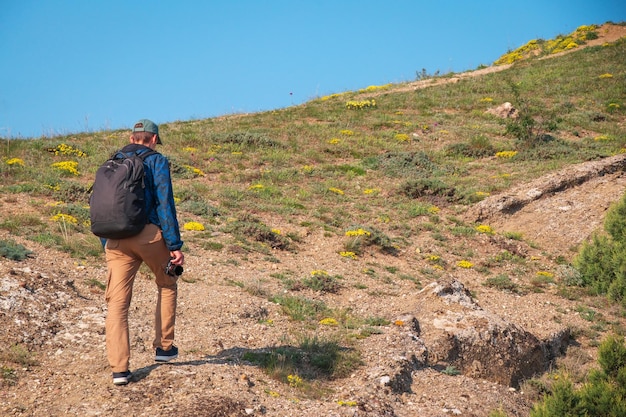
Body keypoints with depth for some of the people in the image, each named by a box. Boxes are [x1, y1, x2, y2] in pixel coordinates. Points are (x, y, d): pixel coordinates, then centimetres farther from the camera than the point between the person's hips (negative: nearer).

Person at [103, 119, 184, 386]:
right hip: (149, 234, -4)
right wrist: (175, 245, -6)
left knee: (117, 303, 1)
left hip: (116, 239, 4)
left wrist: (106, 245, 28)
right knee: (167, 286, 22)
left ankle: (119, 369, -5)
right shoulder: (156, 161, 4)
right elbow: (164, 204, -5)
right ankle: (163, 347, 26)